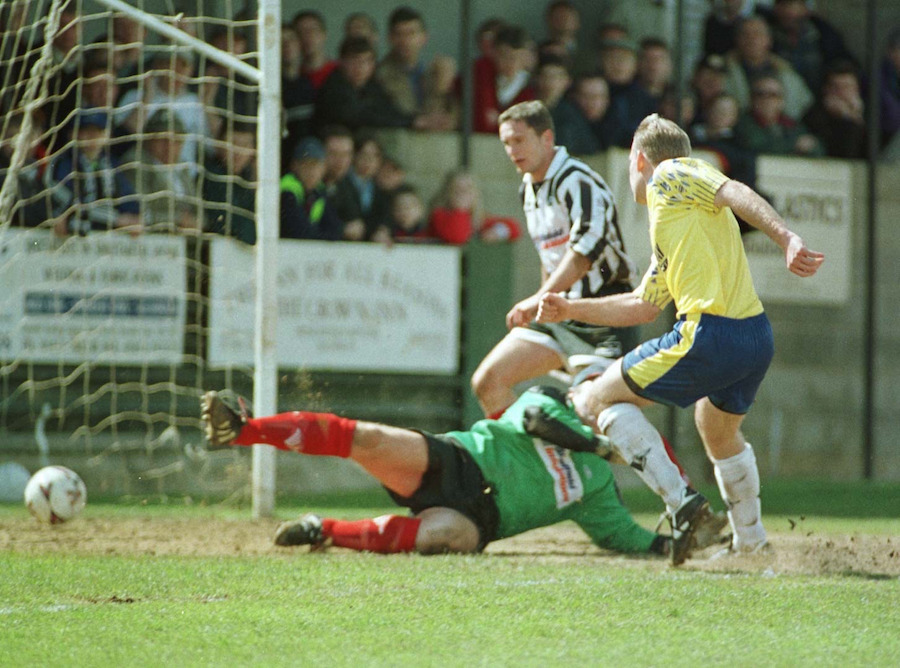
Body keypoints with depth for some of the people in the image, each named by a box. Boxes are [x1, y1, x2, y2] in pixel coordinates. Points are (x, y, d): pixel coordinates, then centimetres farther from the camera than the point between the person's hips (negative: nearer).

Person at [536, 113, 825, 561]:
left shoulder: (669, 176, 3)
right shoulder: (671, 219, 29)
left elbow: (736, 194, -14)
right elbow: (644, 306, 33)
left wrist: (786, 239, -28)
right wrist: (571, 310, 35)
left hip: (710, 336, -9)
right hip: (758, 339, 9)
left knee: (597, 401, 3)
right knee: (718, 430, 36)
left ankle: (680, 501, -8)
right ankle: (751, 542, 46)